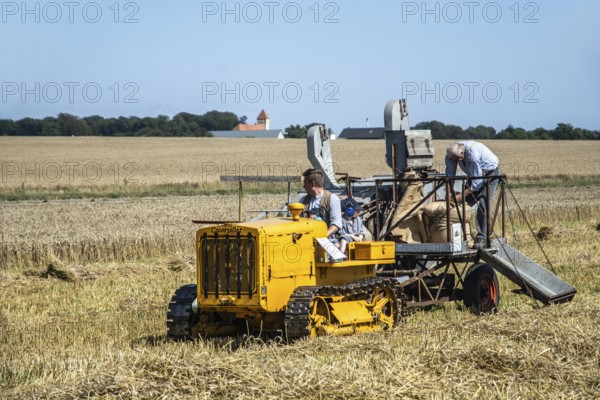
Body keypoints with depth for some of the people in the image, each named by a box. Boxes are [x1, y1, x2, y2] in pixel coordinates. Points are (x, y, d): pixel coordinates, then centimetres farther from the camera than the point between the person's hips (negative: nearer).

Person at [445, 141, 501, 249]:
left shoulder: (473, 153, -39)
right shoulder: (452, 154, -18)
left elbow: (477, 181, -33)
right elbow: (450, 175, -10)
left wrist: (463, 195, -34)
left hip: (490, 172, -7)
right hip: (474, 174, 7)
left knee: (483, 204, -20)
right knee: (466, 203, -7)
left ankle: (481, 238, -22)